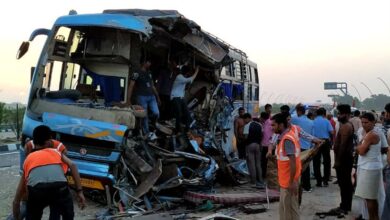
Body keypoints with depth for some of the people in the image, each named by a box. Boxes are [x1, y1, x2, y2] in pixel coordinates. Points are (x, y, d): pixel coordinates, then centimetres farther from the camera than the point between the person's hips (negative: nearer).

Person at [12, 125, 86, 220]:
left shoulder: (29, 159, 34)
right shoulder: (56, 152, 32)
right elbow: (72, 165, 9)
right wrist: (80, 192, 7)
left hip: (36, 190, 1)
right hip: (59, 187, -1)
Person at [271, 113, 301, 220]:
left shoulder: (287, 139, -22)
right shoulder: (287, 136, 8)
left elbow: (293, 162, -26)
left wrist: (292, 182, -24)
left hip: (288, 180, -10)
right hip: (286, 179, 10)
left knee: (289, 208, 2)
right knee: (284, 207, 19)